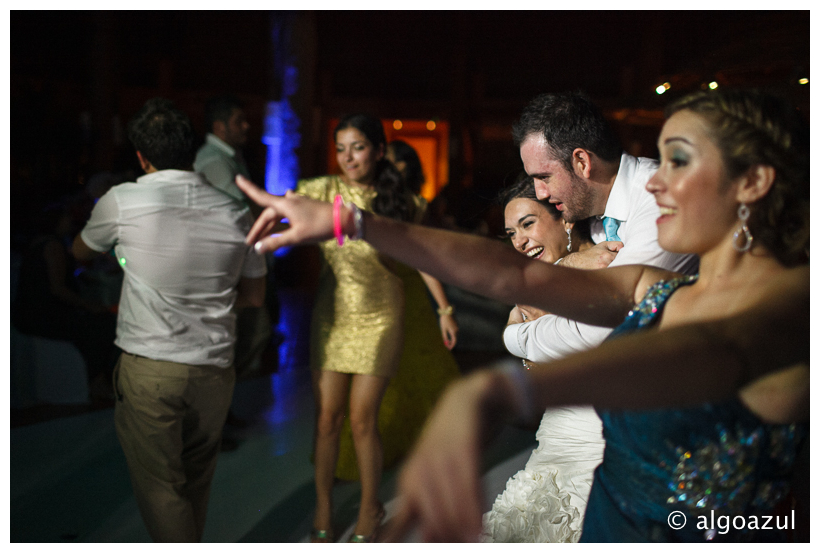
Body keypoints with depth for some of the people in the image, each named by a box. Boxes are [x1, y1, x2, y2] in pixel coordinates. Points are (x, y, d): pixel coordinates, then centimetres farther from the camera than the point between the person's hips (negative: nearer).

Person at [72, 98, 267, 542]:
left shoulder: (122, 201, -7)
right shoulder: (235, 213, 2)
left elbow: (81, 252, 15)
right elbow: (254, 295, 12)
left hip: (149, 369, -4)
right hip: (214, 369, 4)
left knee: (160, 488, 6)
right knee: (196, 483, 20)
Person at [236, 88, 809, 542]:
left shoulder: (794, 296, -18)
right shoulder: (653, 291, 5)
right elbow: (511, 273, -1)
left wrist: (490, 393, -56)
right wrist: (348, 222, -8)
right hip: (602, 522, 6)